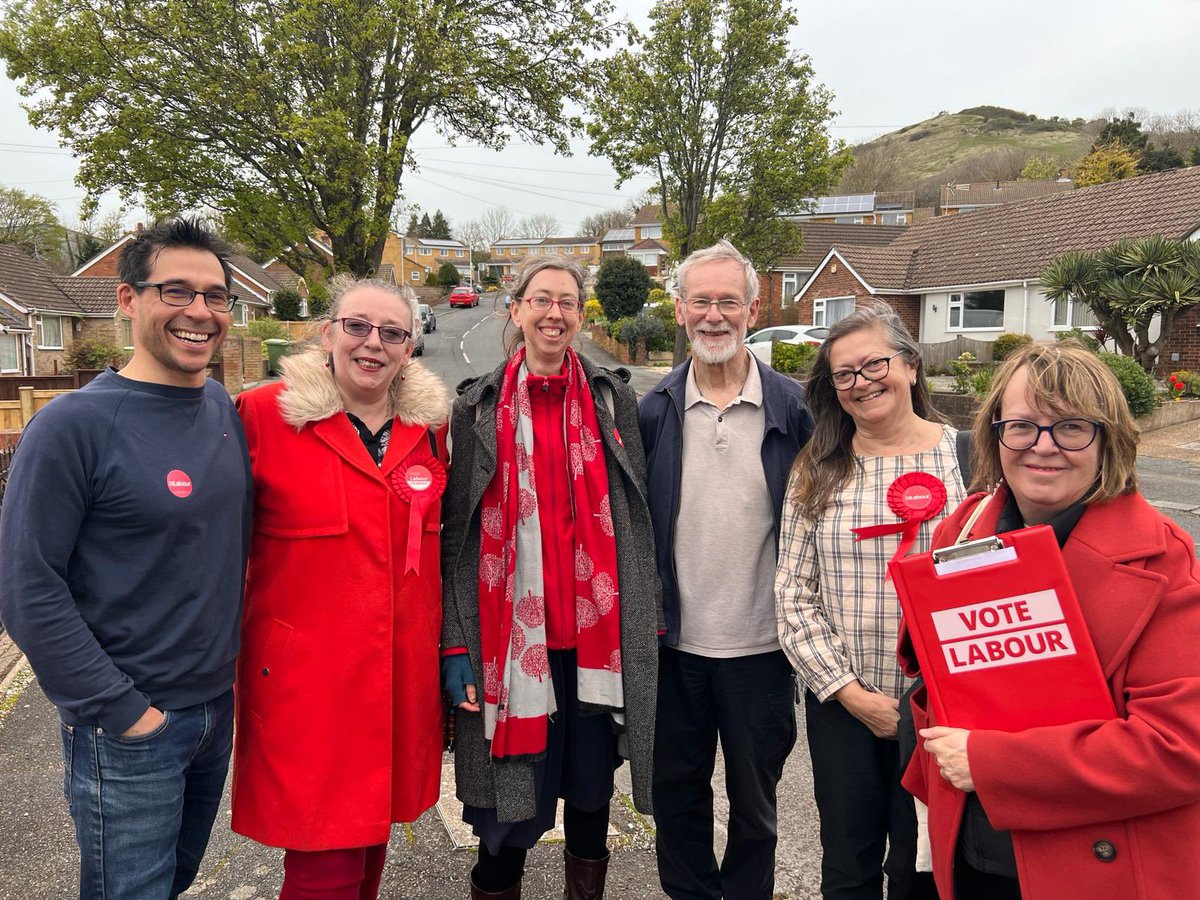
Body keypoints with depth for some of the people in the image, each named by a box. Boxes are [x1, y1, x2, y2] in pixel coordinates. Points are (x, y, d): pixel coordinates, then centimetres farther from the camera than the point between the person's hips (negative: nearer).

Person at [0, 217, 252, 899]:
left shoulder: (226, 410, 2)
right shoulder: (74, 425, -17)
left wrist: (233, 664, 8)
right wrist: (121, 711, -15)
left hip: (218, 708, 6)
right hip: (126, 731, -6)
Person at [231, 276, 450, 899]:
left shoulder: (430, 423, 5)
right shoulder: (263, 416, -8)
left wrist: (452, 649, 13)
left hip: (404, 676, 5)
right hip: (305, 677, -4)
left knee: (373, 830, 19)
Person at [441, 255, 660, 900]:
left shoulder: (613, 399, 6)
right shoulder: (479, 407, 1)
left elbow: (638, 521, 7)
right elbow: (457, 534, 0)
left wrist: (648, 625, 4)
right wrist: (455, 645, -5)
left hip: (598, 631, 2)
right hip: (512, 634, -1)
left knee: (591, 790, 15)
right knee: (515, 806, 5)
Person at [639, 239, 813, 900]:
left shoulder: (792, 407, -5)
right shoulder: (654, 410, -2)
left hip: (760, 644, -1)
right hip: (675, 644, 2)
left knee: (754, 801, 18)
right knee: (676, 794, 19)